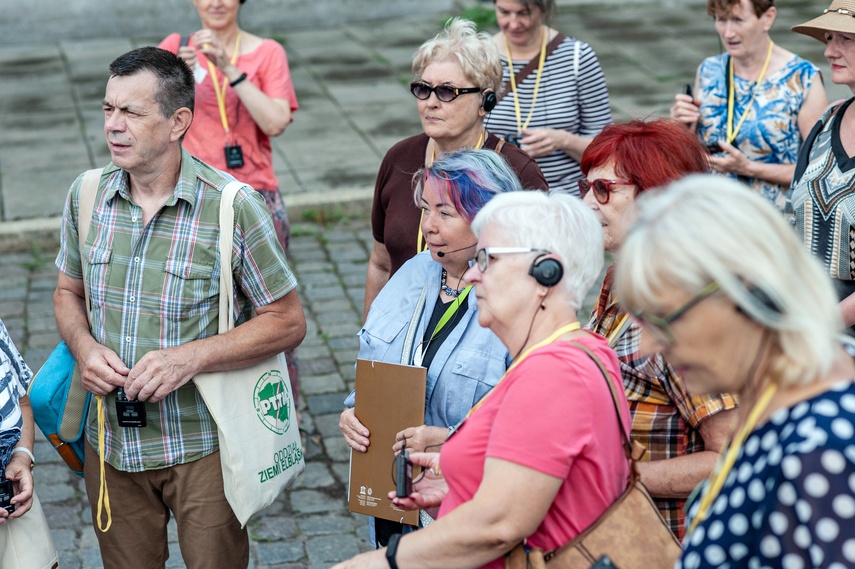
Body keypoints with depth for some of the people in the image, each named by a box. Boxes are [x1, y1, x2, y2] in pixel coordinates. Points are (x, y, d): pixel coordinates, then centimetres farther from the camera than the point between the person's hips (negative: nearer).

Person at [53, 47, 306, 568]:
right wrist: (85, 347, -8)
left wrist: (193, 356, -22)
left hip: (202, 446, -4)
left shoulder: (232, 206, -15)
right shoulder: (86, 196, 0)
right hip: (112, 443, 4)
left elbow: (288, 321, -10)